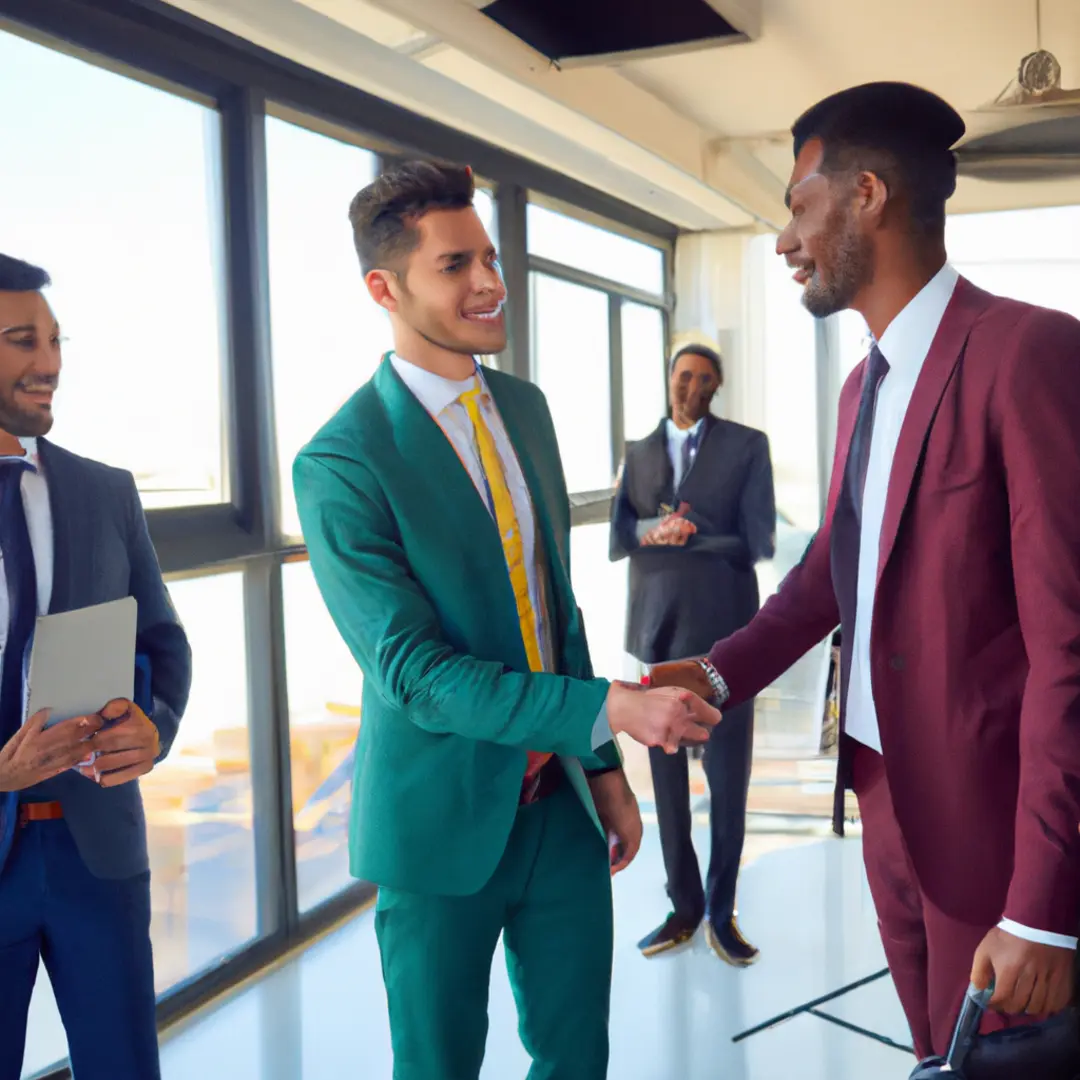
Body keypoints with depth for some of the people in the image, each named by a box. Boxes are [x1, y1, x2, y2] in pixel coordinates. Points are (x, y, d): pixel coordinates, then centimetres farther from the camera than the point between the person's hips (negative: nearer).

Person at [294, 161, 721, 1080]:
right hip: (443, 817, -5)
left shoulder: (525, 406, 5)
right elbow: (411, 669, -20)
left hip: (562, 798, 6)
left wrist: (605, 770, 11)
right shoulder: (341, 464, -17)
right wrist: (609, 710, -26)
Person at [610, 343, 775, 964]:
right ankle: (684, 908, 22)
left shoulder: (747, 446, 3)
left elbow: (758, 541, -6)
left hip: (723, 631, -3)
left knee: (728, 779, 3)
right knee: (668, 779, 8)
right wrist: (654, 529, -16)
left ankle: (722, 914, 19)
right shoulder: (639, 454, 13)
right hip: (659, 631, 3)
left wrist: (680, 534, -9)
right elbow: (619, 539, 4)